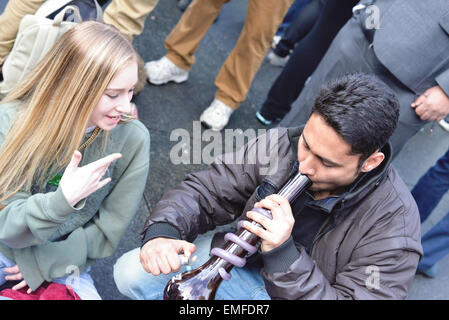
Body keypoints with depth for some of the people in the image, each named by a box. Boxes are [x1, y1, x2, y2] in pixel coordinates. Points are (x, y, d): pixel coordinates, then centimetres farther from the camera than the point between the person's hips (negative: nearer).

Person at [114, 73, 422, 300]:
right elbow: (203, 192, -7)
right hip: (250, 267, 4)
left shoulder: (394, 224, -27)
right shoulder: (281, 145, -16)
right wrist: (162, 232, -28)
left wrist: (282, 254, -39)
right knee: (134, 272, -9)